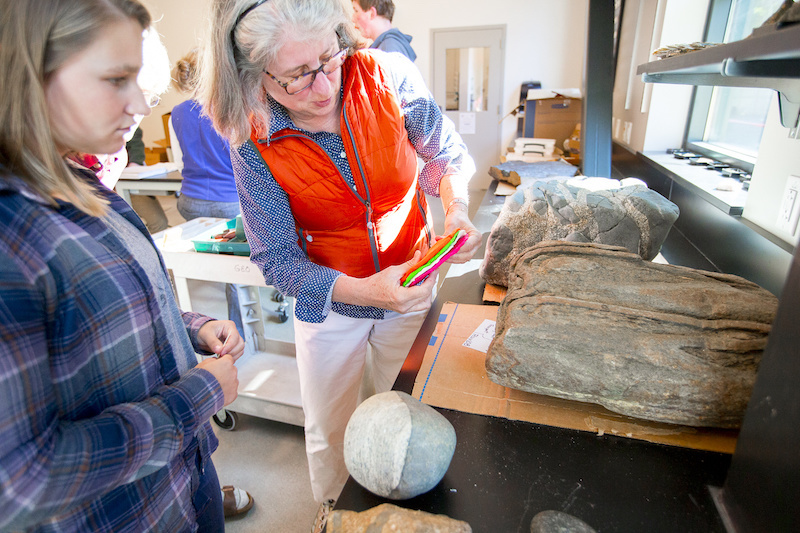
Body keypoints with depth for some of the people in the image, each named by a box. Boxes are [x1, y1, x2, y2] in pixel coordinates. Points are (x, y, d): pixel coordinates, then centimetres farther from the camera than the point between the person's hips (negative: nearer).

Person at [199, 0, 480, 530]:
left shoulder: (389, 76, -17)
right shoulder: (255, 144, -18)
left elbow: (448, 155, -3)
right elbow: (278, 261, -16)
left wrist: (456, 209, -23)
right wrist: (363, 290, -31)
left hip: (412, 289, 1)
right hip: (329, 303, 0)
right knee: (330, 436, 20)